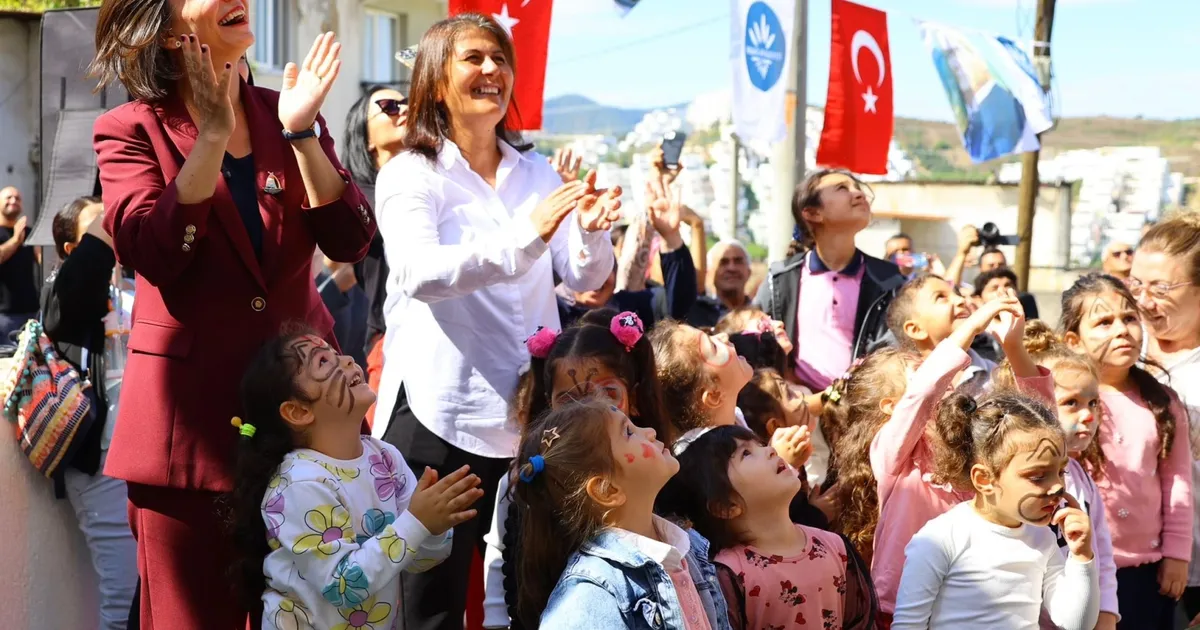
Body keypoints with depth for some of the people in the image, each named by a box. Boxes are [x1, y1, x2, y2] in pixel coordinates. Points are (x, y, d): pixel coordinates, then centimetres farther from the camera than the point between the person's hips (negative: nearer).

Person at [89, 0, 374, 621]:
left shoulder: (286, 115, 8)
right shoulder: (130, 131, -2)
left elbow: (349, 241, -2)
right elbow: (151, 253, -18)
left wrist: (299, 132, -12)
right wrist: (213, 135, -19)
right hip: (192, 408, -3)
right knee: (195, 612, 4)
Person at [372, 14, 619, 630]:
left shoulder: (537, 173, 11)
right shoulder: (410, 174, -4)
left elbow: (583, 279, 6)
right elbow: (418, 273, -23)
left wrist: (590, 233, -17)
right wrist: (524, 236, -36)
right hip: (438, 414, -5)